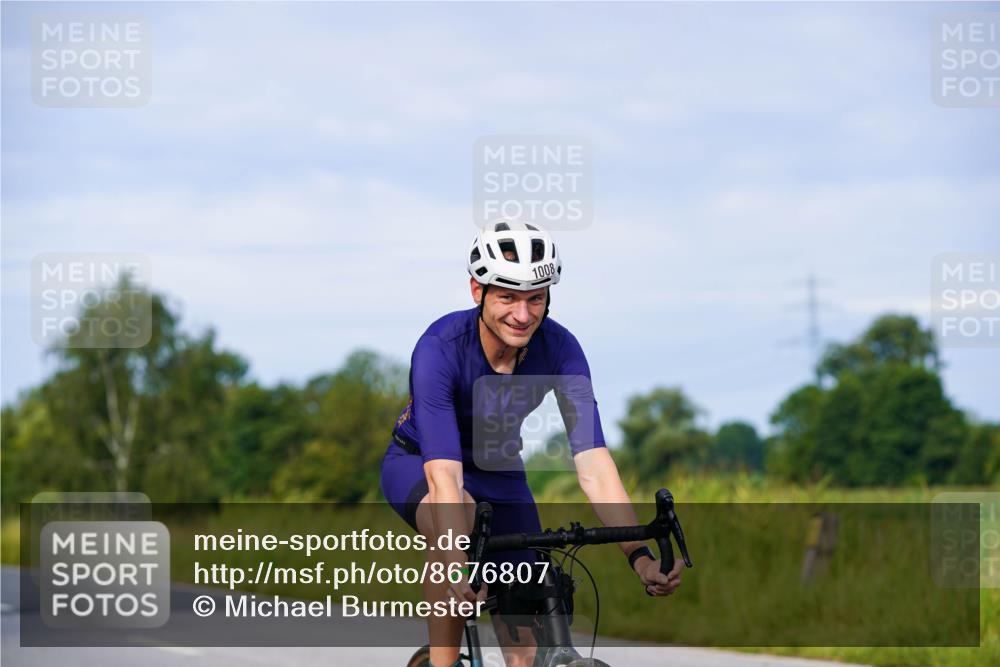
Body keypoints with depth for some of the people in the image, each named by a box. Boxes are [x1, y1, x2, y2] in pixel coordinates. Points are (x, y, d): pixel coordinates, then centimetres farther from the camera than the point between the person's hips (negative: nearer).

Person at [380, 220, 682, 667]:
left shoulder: (558, 349, -24)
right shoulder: (441, 348, -34)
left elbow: (593, 462, -29)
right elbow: (444, 477, -43)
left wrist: (639, 555, -43)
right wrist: (461, 568, -58)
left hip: (499, 474, 3)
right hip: (418, 465, -3)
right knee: (458, 514, -39)